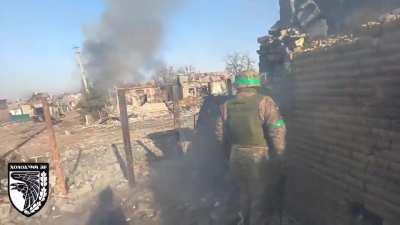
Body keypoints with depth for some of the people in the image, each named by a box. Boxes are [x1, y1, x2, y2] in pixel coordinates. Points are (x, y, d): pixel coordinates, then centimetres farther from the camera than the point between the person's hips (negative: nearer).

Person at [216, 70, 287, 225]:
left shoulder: (227, 106, 1)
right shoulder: (264, 102, -14)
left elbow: (221, 134, 6)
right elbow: (277, 131, -17)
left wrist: (228, 154, 18)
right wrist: (280, 156, -5)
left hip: (237, 158, 5)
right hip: (260, 158, -5)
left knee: (244, 192, 26)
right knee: (260, 195, 16)